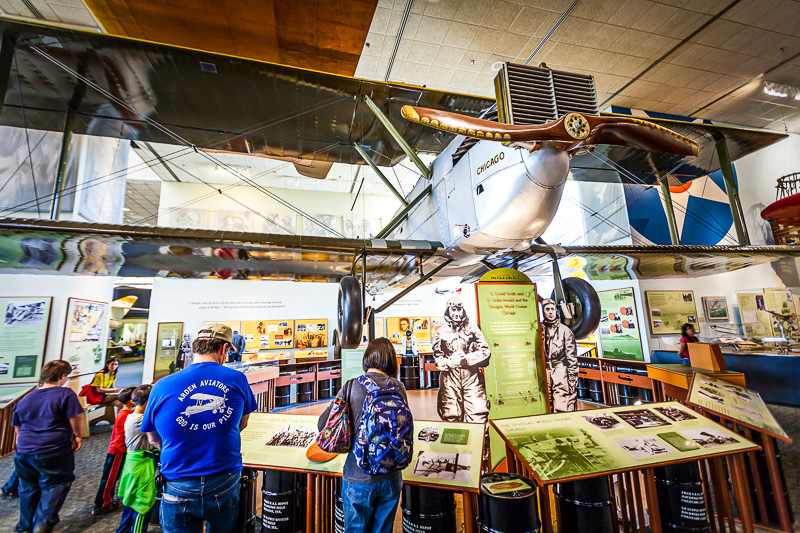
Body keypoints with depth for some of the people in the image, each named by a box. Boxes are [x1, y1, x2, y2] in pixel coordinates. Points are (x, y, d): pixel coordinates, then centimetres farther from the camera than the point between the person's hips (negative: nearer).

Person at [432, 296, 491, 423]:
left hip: (472, 376, 0)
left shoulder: (472, 328, 9)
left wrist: (466, 358, -9)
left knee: (478, 414, -4)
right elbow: (437, 358, 5)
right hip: (450, 378, 0)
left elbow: (485, 351, 2)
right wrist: (451, 361, -14)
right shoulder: (441, 332, 8)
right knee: (451, 416, 1)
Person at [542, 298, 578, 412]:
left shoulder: (565, 331, 1)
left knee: (563, 410, -4)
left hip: (562, 377, -2)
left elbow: (572, 357, -1)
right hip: (545, 376, 3)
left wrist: (573, 380, -5)